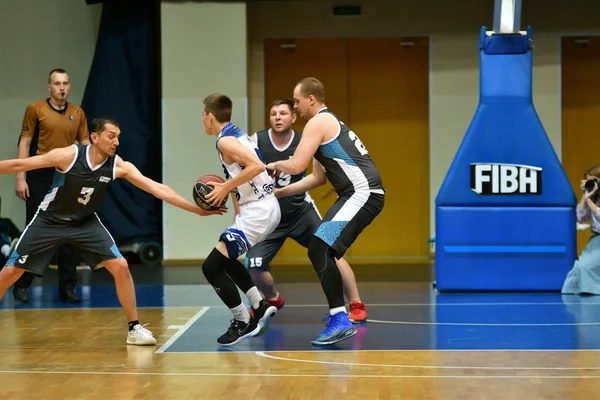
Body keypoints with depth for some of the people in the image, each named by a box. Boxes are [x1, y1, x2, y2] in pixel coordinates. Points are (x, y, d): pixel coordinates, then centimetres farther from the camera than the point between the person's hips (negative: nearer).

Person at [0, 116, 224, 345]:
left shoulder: (119, 166, -18)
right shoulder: (69, 155, -27)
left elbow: (157, 189, -20)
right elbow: (19, 165, -19)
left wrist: (196, 210, -25)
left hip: (85, 223, 2)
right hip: (48, 221, -2)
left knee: (120, 267, -11)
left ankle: (134, 328, 0)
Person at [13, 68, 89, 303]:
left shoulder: (78, 113, 8)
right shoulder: (35, 109, -1)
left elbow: (85, 145, 10)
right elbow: (24, 144, -2)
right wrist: (20, 178, -8)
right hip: (40, 177, -3)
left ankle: (67, 288, 10)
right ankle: (21, 285, 12)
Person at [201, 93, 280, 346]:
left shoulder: (225, 140, -14)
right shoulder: (238, 134, 15)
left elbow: (257, 166, -27)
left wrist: (226, 188, -19)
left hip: (257, 212, -10)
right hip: (267, 208, 10)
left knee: (211, 266, -8)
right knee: (225, 259, 26)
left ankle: (243, 324, 0)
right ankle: (260, 307, 25)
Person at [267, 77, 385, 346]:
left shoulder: (319, 122, -7)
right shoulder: (329, 122, 24)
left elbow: (296, 166, -15)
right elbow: (318, 177, 27)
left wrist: (274, 165, 8)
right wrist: (280, 192, 27)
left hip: (362, 193, -11)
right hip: (359, 193, 11)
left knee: (319, 250, -19)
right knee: (323, 250, 22)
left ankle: (341, 321, -25)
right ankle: (337, 310, 31)